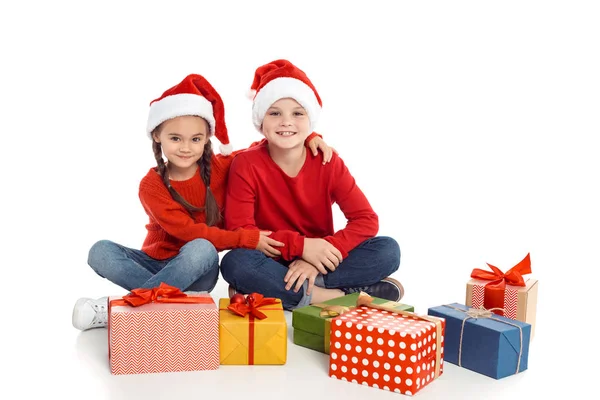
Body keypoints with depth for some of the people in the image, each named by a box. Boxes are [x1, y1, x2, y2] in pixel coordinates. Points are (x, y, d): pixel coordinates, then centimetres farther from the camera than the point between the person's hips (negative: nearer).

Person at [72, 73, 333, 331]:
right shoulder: (151, 185, -9)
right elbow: (188, 231, -18)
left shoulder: (220, 168, -3)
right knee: (101, 252, -23)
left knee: (202, 250, -36)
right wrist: (247, 239, -22)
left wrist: (310, 137, -9)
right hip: (156, 262, 0)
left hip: (197, 271, 0)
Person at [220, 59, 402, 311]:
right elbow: (238, 230, -17)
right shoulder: (246, 164, -10)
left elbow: (366, 219, -10)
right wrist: (301, 245, -27)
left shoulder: (329, 162, -5)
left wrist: (316, 260, -23)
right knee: (235, 263, -35)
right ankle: (340, 296, -27)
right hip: (272, 263, -2)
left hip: (317, 259, 2)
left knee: (388, 250, -19)